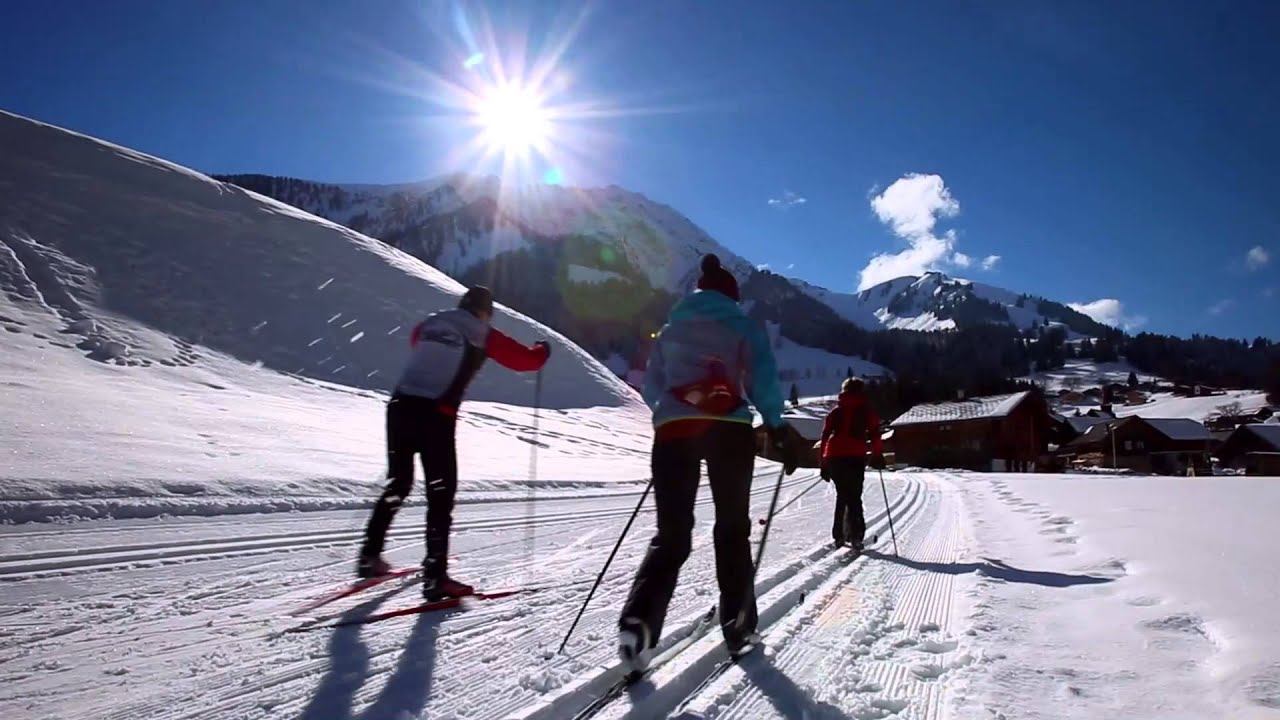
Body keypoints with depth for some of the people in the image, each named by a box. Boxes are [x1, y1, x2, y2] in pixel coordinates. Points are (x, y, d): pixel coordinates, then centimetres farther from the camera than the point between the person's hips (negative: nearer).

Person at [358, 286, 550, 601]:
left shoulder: (429, 323, 16)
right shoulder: (483, 335, 4)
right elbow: (527, 360, 7)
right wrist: (542, 349, 30)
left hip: (400, 405, 5)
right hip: (436, 416, -5)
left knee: (398, 484, 21)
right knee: (441, 493, 4)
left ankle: (370, 556, 28)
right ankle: (435, 576, 1)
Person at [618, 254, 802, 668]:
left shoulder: (670, 330, 19)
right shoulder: (742, 327, 9)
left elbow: (651, 388, 20)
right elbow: (762, 380, -3)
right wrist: (778, 428, 4)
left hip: (672, 430, 2)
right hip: (729, 430, -2)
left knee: (671, 534, 3)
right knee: (733, 530, 12)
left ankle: (638, 620, -18)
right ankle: (738, 629, 15)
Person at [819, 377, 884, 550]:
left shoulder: (836, 411, 16)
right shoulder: (867, 410, 11)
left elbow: (825, 435, 11)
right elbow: (874, 433, 0)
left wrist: (824, 464, 14)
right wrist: (877, 456, 11)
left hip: (834, 457, 3)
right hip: (856, 457, -2)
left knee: (842, 495, 16)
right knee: (854, 497, 3)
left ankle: (839, 535, 13)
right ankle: (854, 534, -13)